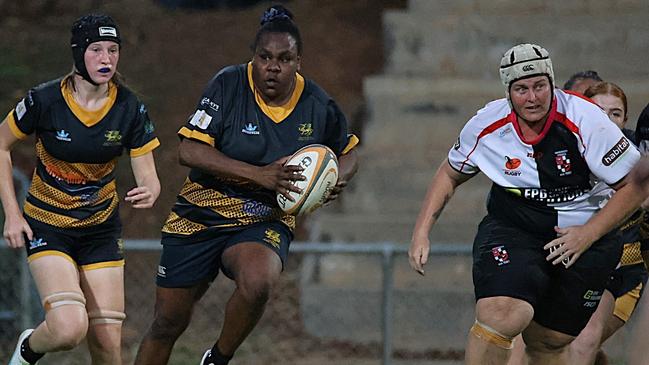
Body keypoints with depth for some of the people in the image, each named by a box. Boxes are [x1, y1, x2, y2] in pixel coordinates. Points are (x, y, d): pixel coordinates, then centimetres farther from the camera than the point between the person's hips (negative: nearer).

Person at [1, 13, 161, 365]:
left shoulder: (130, 109, -9)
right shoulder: (44, 100, -16)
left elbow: (148, 177, -6)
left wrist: (149, 193, -31)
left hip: (101, 228, 3)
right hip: (47, 226, -3)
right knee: (69, 328, -24)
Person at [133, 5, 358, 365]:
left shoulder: (318, 105, -5)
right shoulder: (229, 85, -13)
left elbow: (347, 152, 15)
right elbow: (190, 150, -20)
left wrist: (337, 179, -9)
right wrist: (260, 175, -28)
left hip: (265, 223, 0)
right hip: (202, 214, 0)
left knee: (257, 283, -34)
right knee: (168, 323, 5)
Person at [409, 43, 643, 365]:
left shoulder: (584, 120, -17)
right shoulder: (487, 125, -8)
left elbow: (635, 185, -11)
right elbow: (450, 174, 12)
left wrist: (588, 235, -17)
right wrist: (421, 232, 5)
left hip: (584, 236, 0)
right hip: (510, 229, 0)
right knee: (502, 315, -28)